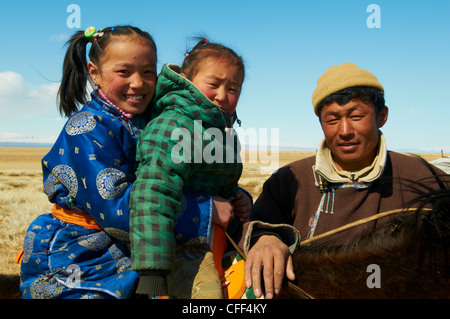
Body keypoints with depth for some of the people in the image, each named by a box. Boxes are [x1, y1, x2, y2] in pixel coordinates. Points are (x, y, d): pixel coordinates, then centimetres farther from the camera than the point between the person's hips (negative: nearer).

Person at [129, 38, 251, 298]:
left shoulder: (221, 132, 13)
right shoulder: (176, 125, -17)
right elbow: (154, 194, -29)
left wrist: (240, 200, 5)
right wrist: (152, 270, -35)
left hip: (214, 243, 9)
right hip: (182, 245, -9)